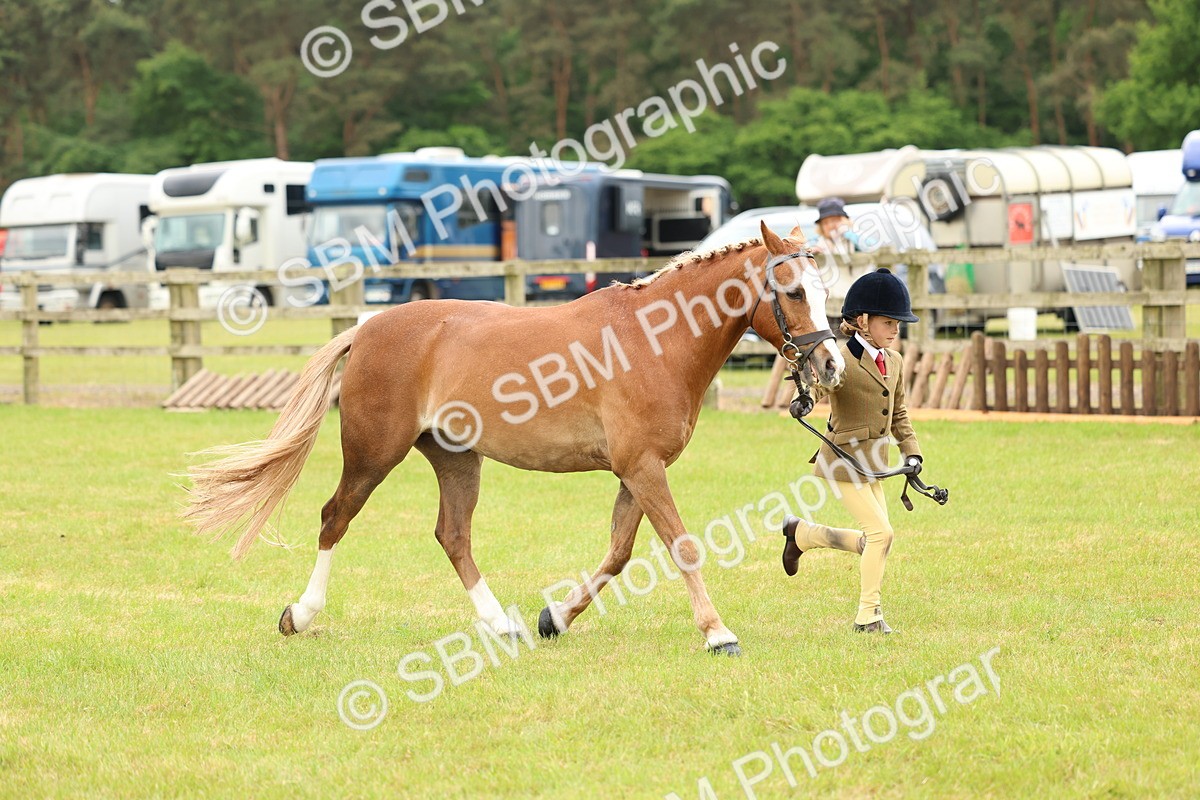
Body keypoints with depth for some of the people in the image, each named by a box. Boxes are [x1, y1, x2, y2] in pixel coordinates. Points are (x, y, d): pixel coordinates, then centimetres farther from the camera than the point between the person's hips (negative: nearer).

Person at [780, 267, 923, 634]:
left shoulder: (894, 362, 10)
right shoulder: (842, 360, -15)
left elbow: (899, 415, 18)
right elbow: (820, 383, -33)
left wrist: (911, 453, 8)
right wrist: (804, 399, -55)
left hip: (874, 463, 8)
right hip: (843, 459, -8)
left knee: (871, 542, 11)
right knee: (881, 533, -12)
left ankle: (800, 533, 31)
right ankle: (868, 614, 1)